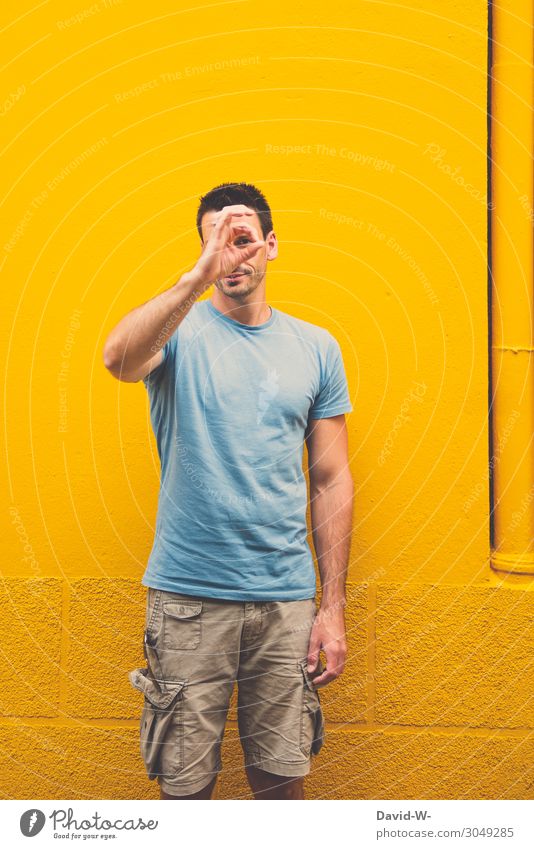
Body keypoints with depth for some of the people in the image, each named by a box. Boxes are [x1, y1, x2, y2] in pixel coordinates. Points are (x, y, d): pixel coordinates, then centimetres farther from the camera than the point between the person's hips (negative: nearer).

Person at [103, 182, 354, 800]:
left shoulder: (316, 348, 7)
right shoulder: (180, 332, 0)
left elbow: (331, 481, 8)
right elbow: (119, 358, -25)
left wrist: (333, 607, 4)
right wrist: (197, 279, -35)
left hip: (286, 596, 2)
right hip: (187, 595, -2)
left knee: (283, 782, 9)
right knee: (184, 784, 5)